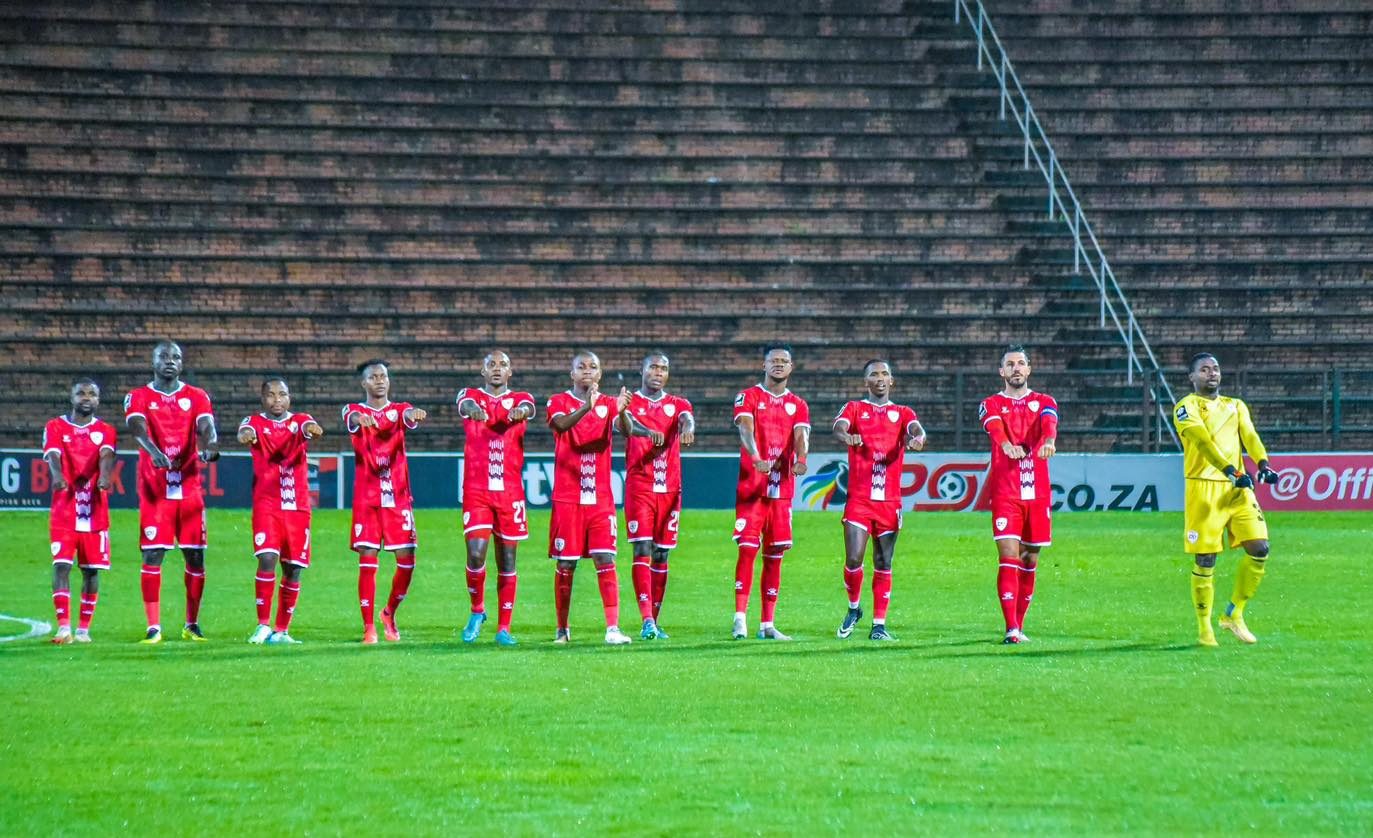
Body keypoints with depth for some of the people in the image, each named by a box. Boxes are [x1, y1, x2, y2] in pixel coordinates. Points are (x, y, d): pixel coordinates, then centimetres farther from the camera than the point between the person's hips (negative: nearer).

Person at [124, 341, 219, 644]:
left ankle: (192, 624, 16)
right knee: (152, 555, -5)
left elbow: (206, 426, -8)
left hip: (189, 488, 2)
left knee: (195, 556, 3)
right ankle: (153, 627, -1)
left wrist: (209, 446, -33)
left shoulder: (197, 397, 9)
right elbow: (137, 428, -15)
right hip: (154, 490, -2)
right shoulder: (139, 398, 4)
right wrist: (154, 451, -36)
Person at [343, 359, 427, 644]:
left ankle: (390, 613, 22)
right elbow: (352, 418, -21)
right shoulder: (355, 411, 4)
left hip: (398, 496, 2)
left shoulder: (399, 409, 9)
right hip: (366, 498, -2)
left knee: (407, 561, -1)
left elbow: (408, 416, -16)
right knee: (367, 561, -6)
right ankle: (369, 626, 0)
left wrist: (414, 415, -42)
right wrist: (361, 418, -47)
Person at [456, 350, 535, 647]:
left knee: (507, 559, 5)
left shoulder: (520, 398, 9)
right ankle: (477, 611, 11)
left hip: (510, 491, 1)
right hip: (477, 489, -1)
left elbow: (527, 408, -15)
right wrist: (474, 409, -44)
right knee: (476, 553, -14)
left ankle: (504, 628, 12)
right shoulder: (470, 396, 7)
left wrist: (520, 411, -41)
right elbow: (467, 405, -18)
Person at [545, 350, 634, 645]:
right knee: (565, 564, 3)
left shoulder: (608, 403, 7)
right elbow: (561, 424, -21)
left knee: (605, 561, -8)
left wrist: (621, 411, -37)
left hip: (600, 499, 1)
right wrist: (586, 408, -39)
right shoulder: (559, 402, 2)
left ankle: (613, 628, -13)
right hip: (567, 498, -1)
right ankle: (562, 629, 13)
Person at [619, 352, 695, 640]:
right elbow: (625, 425, -18)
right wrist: (648, 432, -41)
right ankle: (647, 620, -19)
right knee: (642, 550, -12)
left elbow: (687, 418, -11)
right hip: (639, 487, -3)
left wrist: (687, 428, -36)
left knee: (661, 554, 7)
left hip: (670, 489, 3)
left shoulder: (677, 404, 12)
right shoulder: (630, 403, 4)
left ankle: (654, 621, 13)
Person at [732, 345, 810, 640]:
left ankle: (767, 625, 10)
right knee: (748, 549, -12)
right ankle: (740, 619, -14)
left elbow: (801, 436, -4)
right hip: (751, 486, -4)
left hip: (782, 489, 4)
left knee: (774, 555, 6)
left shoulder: (798, 405, 13)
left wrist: (800, 459, -27)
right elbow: (746, 429, -15)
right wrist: (756, 458, -35)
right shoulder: (748, 397, 3)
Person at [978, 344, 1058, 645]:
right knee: (1008, 558, -12)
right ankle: (1011, 629, -17)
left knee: (1030, 562, 9)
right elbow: (995, 427, -17)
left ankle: (1020, 625, 20)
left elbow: (1049, 423, -14)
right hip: (1005, 493, -2)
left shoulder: (1044, 402, 10)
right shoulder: (992, 405, 6)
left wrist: (1049, 440, -38)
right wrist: (1006, 444, -41)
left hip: (1038, 494, 2)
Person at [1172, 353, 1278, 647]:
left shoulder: (1235, 406, 19)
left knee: (1259, 548, -5)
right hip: (1203, 487, -5)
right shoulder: (1186, 407, 0)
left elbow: (1249, 436, 1)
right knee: (1205, 559, -4)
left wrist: (1263, 463, -20)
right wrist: (1230, 470, -31)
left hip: (1238, 488, 5)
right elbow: (1202, 440, -16)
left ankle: (1234, 614, 11)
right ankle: (1204, 628, 9)